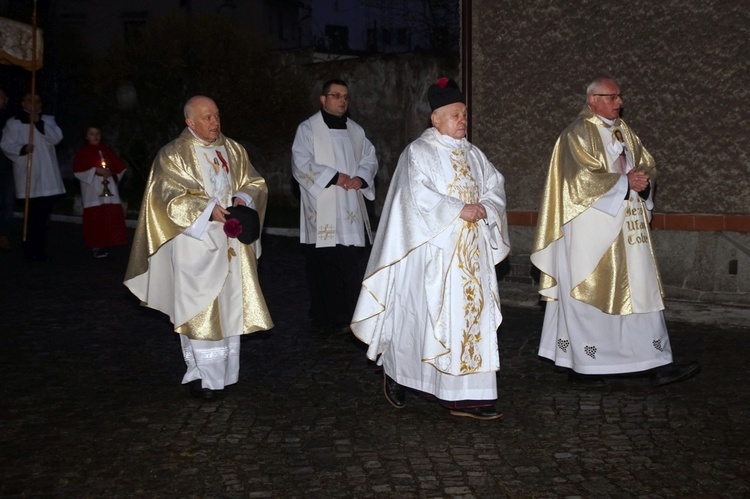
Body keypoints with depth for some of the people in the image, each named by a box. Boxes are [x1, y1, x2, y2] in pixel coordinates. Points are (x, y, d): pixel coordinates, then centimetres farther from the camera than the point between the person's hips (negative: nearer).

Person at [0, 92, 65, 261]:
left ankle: (39, 249, 20)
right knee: (34, 215, -7)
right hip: (29, 176, -4)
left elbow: (56, 138, -5)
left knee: (44, 214, 8)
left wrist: (39, 123, -15)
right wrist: (22, 148, -21)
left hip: (47, 177, 4)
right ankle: (30, 250, 3)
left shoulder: (48, 120, 11)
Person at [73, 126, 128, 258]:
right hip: (92, 190, -4)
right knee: (95, 218, -9)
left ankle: (104, 245, 4)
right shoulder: (82, 152, 7)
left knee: (111, 217, -4)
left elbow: (120, 167, 16)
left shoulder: (107, 151, 18)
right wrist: (96, 170, -13)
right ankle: (96, 247, -7)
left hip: (109, 189, 4)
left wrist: (112, 173, -4)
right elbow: (78, 171, -5)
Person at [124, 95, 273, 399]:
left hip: (231, 241, 5)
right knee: (201, 308, -6)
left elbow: (255, 183, 13)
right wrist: (208, 209, -23)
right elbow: (169, 198, -12)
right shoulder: (173, 155, -3)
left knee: (231, 305, 7)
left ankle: (224, 370, 18)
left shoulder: (233, 150, 12)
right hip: (196, 242, -5)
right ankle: (202, 375, 1)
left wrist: (243, 198, -9)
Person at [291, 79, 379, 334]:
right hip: (322, 212, -5)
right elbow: (301, 164, -10)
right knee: (324, 266, -3)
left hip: (352, 210, 5)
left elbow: (370, 159, 15)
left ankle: (349, 316, 12)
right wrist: (334, 177, -16)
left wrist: (362, 177, -6)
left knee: (354, 263, 2)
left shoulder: (355, 130, 16)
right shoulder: (308, 129, -1)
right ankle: (324, 319, 8)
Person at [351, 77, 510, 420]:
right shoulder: (419, 152, -4)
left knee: (472, 315, 1)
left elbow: (496, 187, 11)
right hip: (433, 249, -6)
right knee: (423, 313, -1)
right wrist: (459, 210, -19)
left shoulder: (473, 155, 16)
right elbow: (420, 195, -17)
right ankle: (395, 374, 23)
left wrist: (484, 208, -8)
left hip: (471, 251, 6)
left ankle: (464, 396, 4)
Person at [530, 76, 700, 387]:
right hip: (591, 230, -7)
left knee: (641, 291, 3)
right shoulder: (578, 134, -7)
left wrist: (643, 178, -8)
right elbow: (584, 177, -18)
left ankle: (657, 365, 4)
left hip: (627, 229, 7)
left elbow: (648, 166, 14)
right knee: (588, 294, -1)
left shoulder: (623, 131, 16)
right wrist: (625, 182, -15)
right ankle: (581, 365, 10)